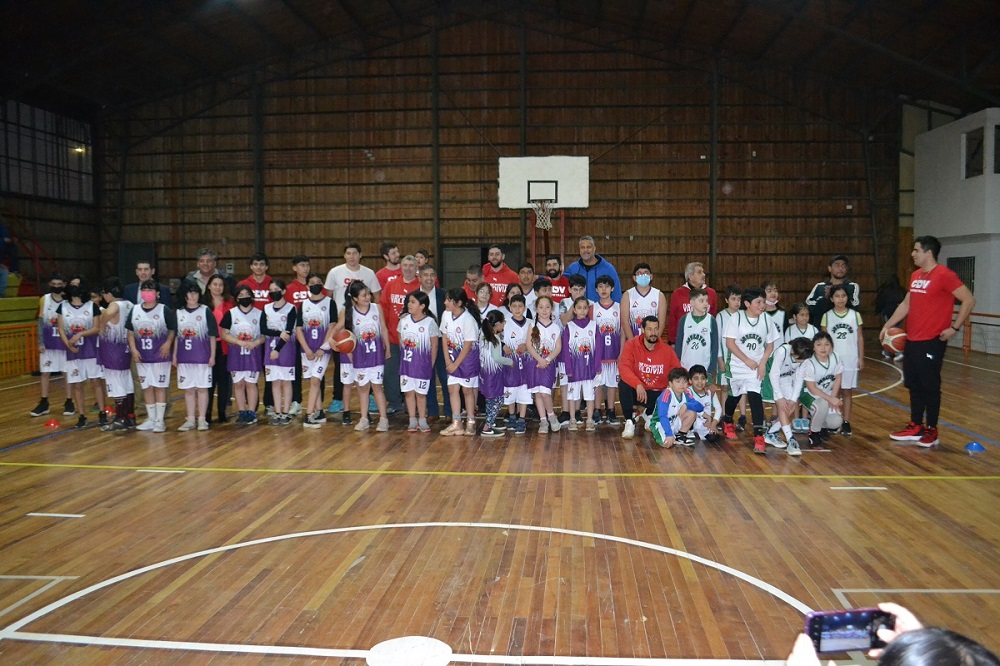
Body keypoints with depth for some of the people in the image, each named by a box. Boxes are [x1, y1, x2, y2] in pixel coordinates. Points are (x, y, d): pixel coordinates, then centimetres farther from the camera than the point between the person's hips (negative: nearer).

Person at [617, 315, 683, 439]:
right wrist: (638, 385, -40)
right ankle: (629, 422, -14)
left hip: (658, 394, 3)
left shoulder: (667, 350, -1)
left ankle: (649, 414, 11)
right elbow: (623, 368, -25)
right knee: (623, 384, -33)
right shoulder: (631, 345, -11)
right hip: (636, 391, -3)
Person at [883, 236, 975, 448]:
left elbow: (969, 300, -14)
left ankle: (931, 430, 11)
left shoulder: (944, 275, -12)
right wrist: (888, 325, 14)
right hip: (912, 341, 8)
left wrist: (954, 328, -14)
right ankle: (915, 427, 23)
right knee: (913, 385, 12)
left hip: (932, 342, -8)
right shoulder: (915, 276, 12)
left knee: (930, 386, 0)